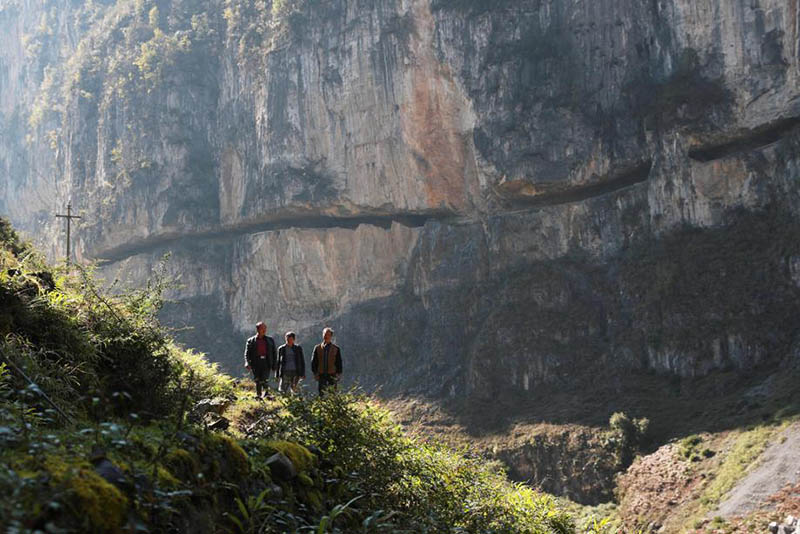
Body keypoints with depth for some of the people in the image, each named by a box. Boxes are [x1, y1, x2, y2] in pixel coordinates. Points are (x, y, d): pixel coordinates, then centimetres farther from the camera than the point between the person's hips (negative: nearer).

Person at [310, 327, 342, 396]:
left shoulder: (336, 349, 6)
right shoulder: (317, 348, 7)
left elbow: (339, 363, 7)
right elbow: (313, 361, 8)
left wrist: (338, 374, -3)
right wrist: (315, 373, -1)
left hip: (332, 375, -1)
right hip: (321, 375, 1)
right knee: (321, 393, 0)